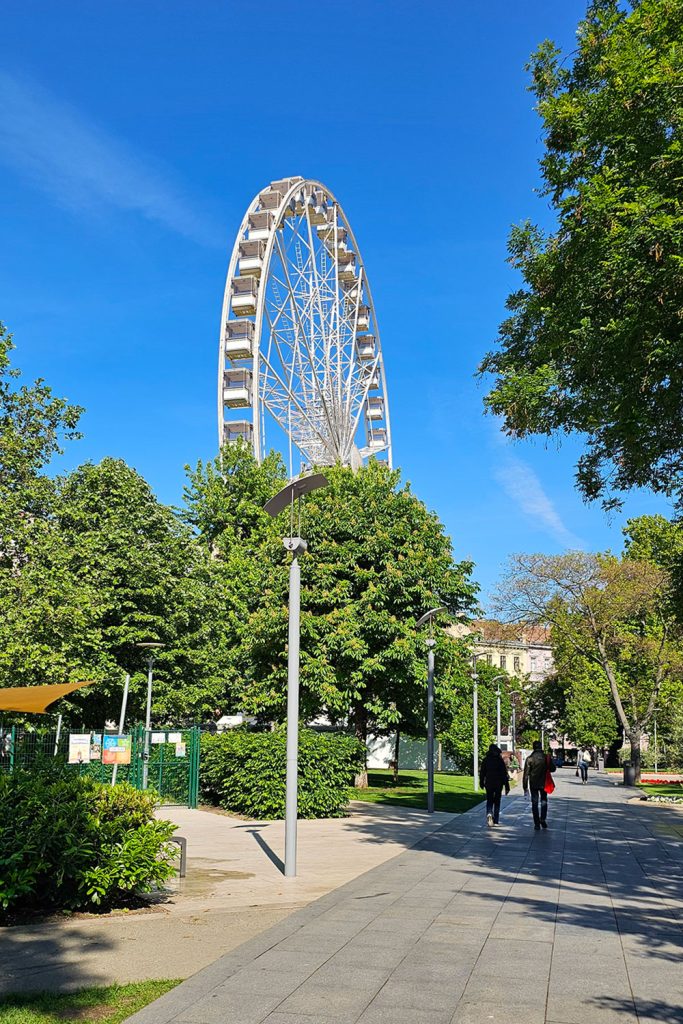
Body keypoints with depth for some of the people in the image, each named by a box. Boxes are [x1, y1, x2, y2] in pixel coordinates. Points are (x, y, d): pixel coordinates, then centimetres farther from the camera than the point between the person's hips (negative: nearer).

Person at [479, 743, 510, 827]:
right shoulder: (500, 760, -5)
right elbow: (505, 774, -5)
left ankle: (489, 814, -20)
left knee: (489, 801, 10)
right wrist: (507, 786, -2)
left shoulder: (485, 760, -1)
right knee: (497, 802, 11)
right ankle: (496, 821, 11)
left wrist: (482, 783, 15)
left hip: (489, 784, 0)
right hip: (498, 784, 0)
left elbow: (482, 773, 3)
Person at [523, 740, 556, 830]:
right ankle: (543, 819, 1)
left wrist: (525, 787, -5)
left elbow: (526, 774, -9)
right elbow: (553, 768, 2)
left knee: (535, 803, 6)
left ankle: (537, 824, 4)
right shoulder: (546, 757, -6)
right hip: (544, 783, 1)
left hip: (533, 784, -1)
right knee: (544, 801, 18)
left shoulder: (529, 759, -9)